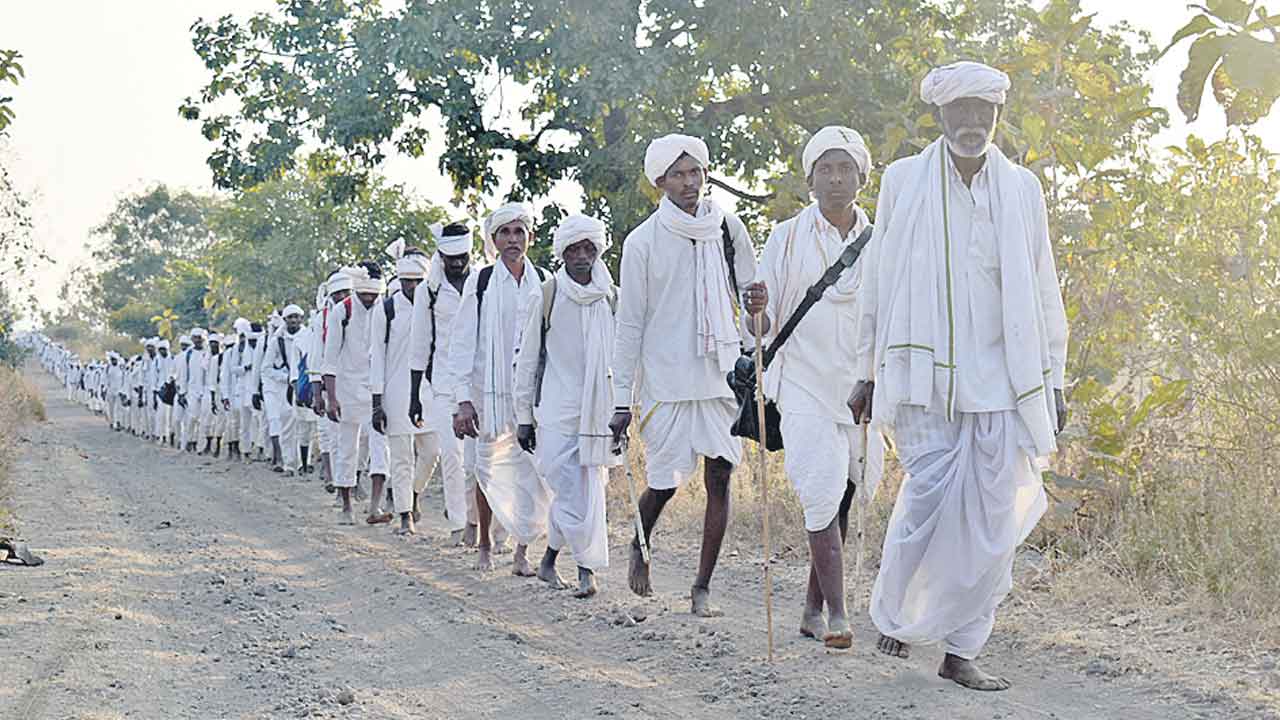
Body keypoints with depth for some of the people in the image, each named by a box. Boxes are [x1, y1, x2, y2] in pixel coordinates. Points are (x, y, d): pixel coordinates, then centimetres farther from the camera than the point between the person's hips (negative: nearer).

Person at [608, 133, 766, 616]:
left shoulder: (728, 228, 6)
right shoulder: (643, 241, -3)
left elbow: (749, 291, 16)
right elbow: (629, 324, -1)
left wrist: (758, 302, -10)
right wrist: (622, 399, -3)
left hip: (720, 375, 3)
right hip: (665, 381, -3)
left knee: (720, 478, -1)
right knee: (664, 483, 3)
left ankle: (703, 587, 9)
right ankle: (640, 545, 35)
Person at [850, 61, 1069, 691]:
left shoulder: (1021, 188, 10)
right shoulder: (903, 181, 5)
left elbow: (1042, 290, 12)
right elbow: (876, 281, 8)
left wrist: (1053, 381, 8)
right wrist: (868, 373, 7)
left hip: (1000, 379, 2)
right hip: (922, 376, -2)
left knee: (993, 518, -1)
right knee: (929, 496, -10)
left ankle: (961, 651, 11)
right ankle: (893, 616, 16)